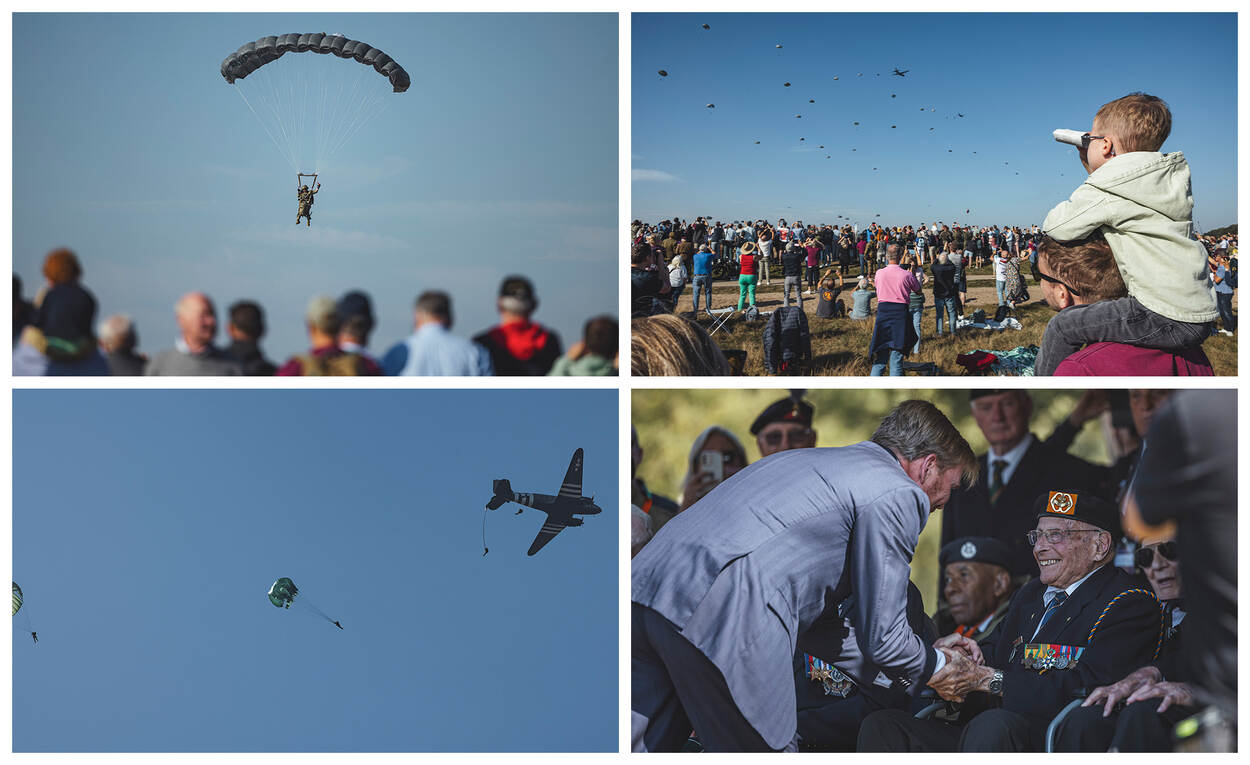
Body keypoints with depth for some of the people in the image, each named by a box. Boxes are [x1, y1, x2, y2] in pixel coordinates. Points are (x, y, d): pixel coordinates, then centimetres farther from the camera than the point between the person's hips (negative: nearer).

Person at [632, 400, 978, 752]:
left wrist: (889, 672, 42)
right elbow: (881, 637, 7)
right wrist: (934, 665, 29)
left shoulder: (810, 459, 32)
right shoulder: (900, 494, 5)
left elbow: (814, 620, 36)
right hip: (724, 614, -8)